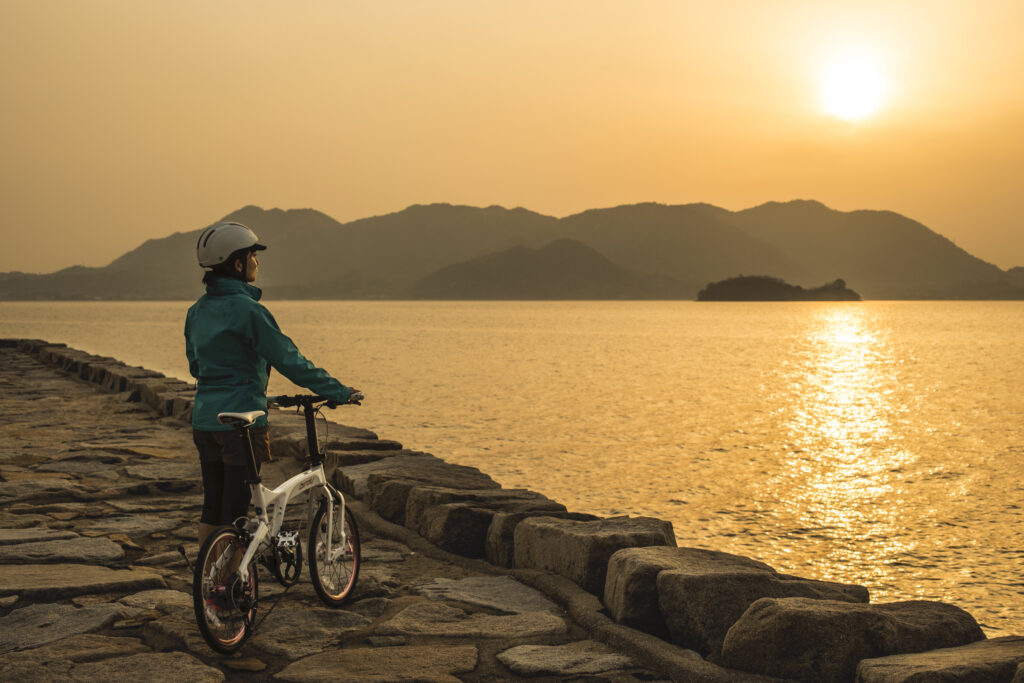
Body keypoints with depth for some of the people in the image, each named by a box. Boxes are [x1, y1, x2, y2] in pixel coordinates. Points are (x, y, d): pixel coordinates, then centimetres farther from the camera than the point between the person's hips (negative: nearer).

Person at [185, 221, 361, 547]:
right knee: (236, 510, 0)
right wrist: (339, 391, -9)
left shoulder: (197, 310, 10)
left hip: (204, 418, 8)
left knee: (212, 507, 14)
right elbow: (288, 360, -16)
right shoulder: (247, 309, -15)